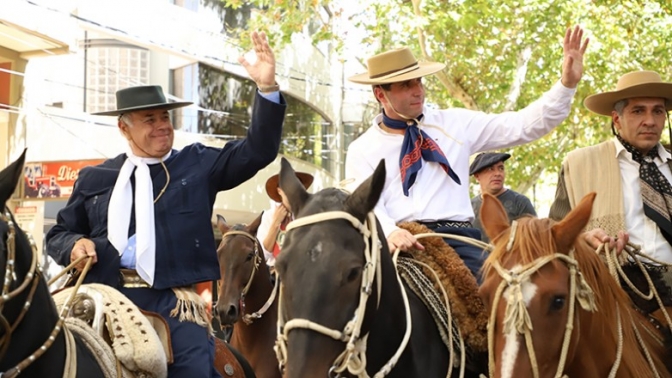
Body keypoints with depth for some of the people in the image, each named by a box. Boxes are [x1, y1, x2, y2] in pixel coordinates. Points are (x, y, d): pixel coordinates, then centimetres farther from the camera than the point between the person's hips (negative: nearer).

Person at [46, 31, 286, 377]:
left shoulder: (198, 165, 12)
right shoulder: (94, 179, 16)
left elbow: (257, 151, 4)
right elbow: (59, 233, 23)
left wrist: (267, 88, -8)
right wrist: (75, 243, -2)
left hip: (172, 301, -1)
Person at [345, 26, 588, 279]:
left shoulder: (455, 124, 16)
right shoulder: (362, 150, 11)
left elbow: (522, 126, 13)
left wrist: (567, 84, 1)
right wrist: (390, 233, -25)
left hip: (457, 240, 2)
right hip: (398, 244, -2)